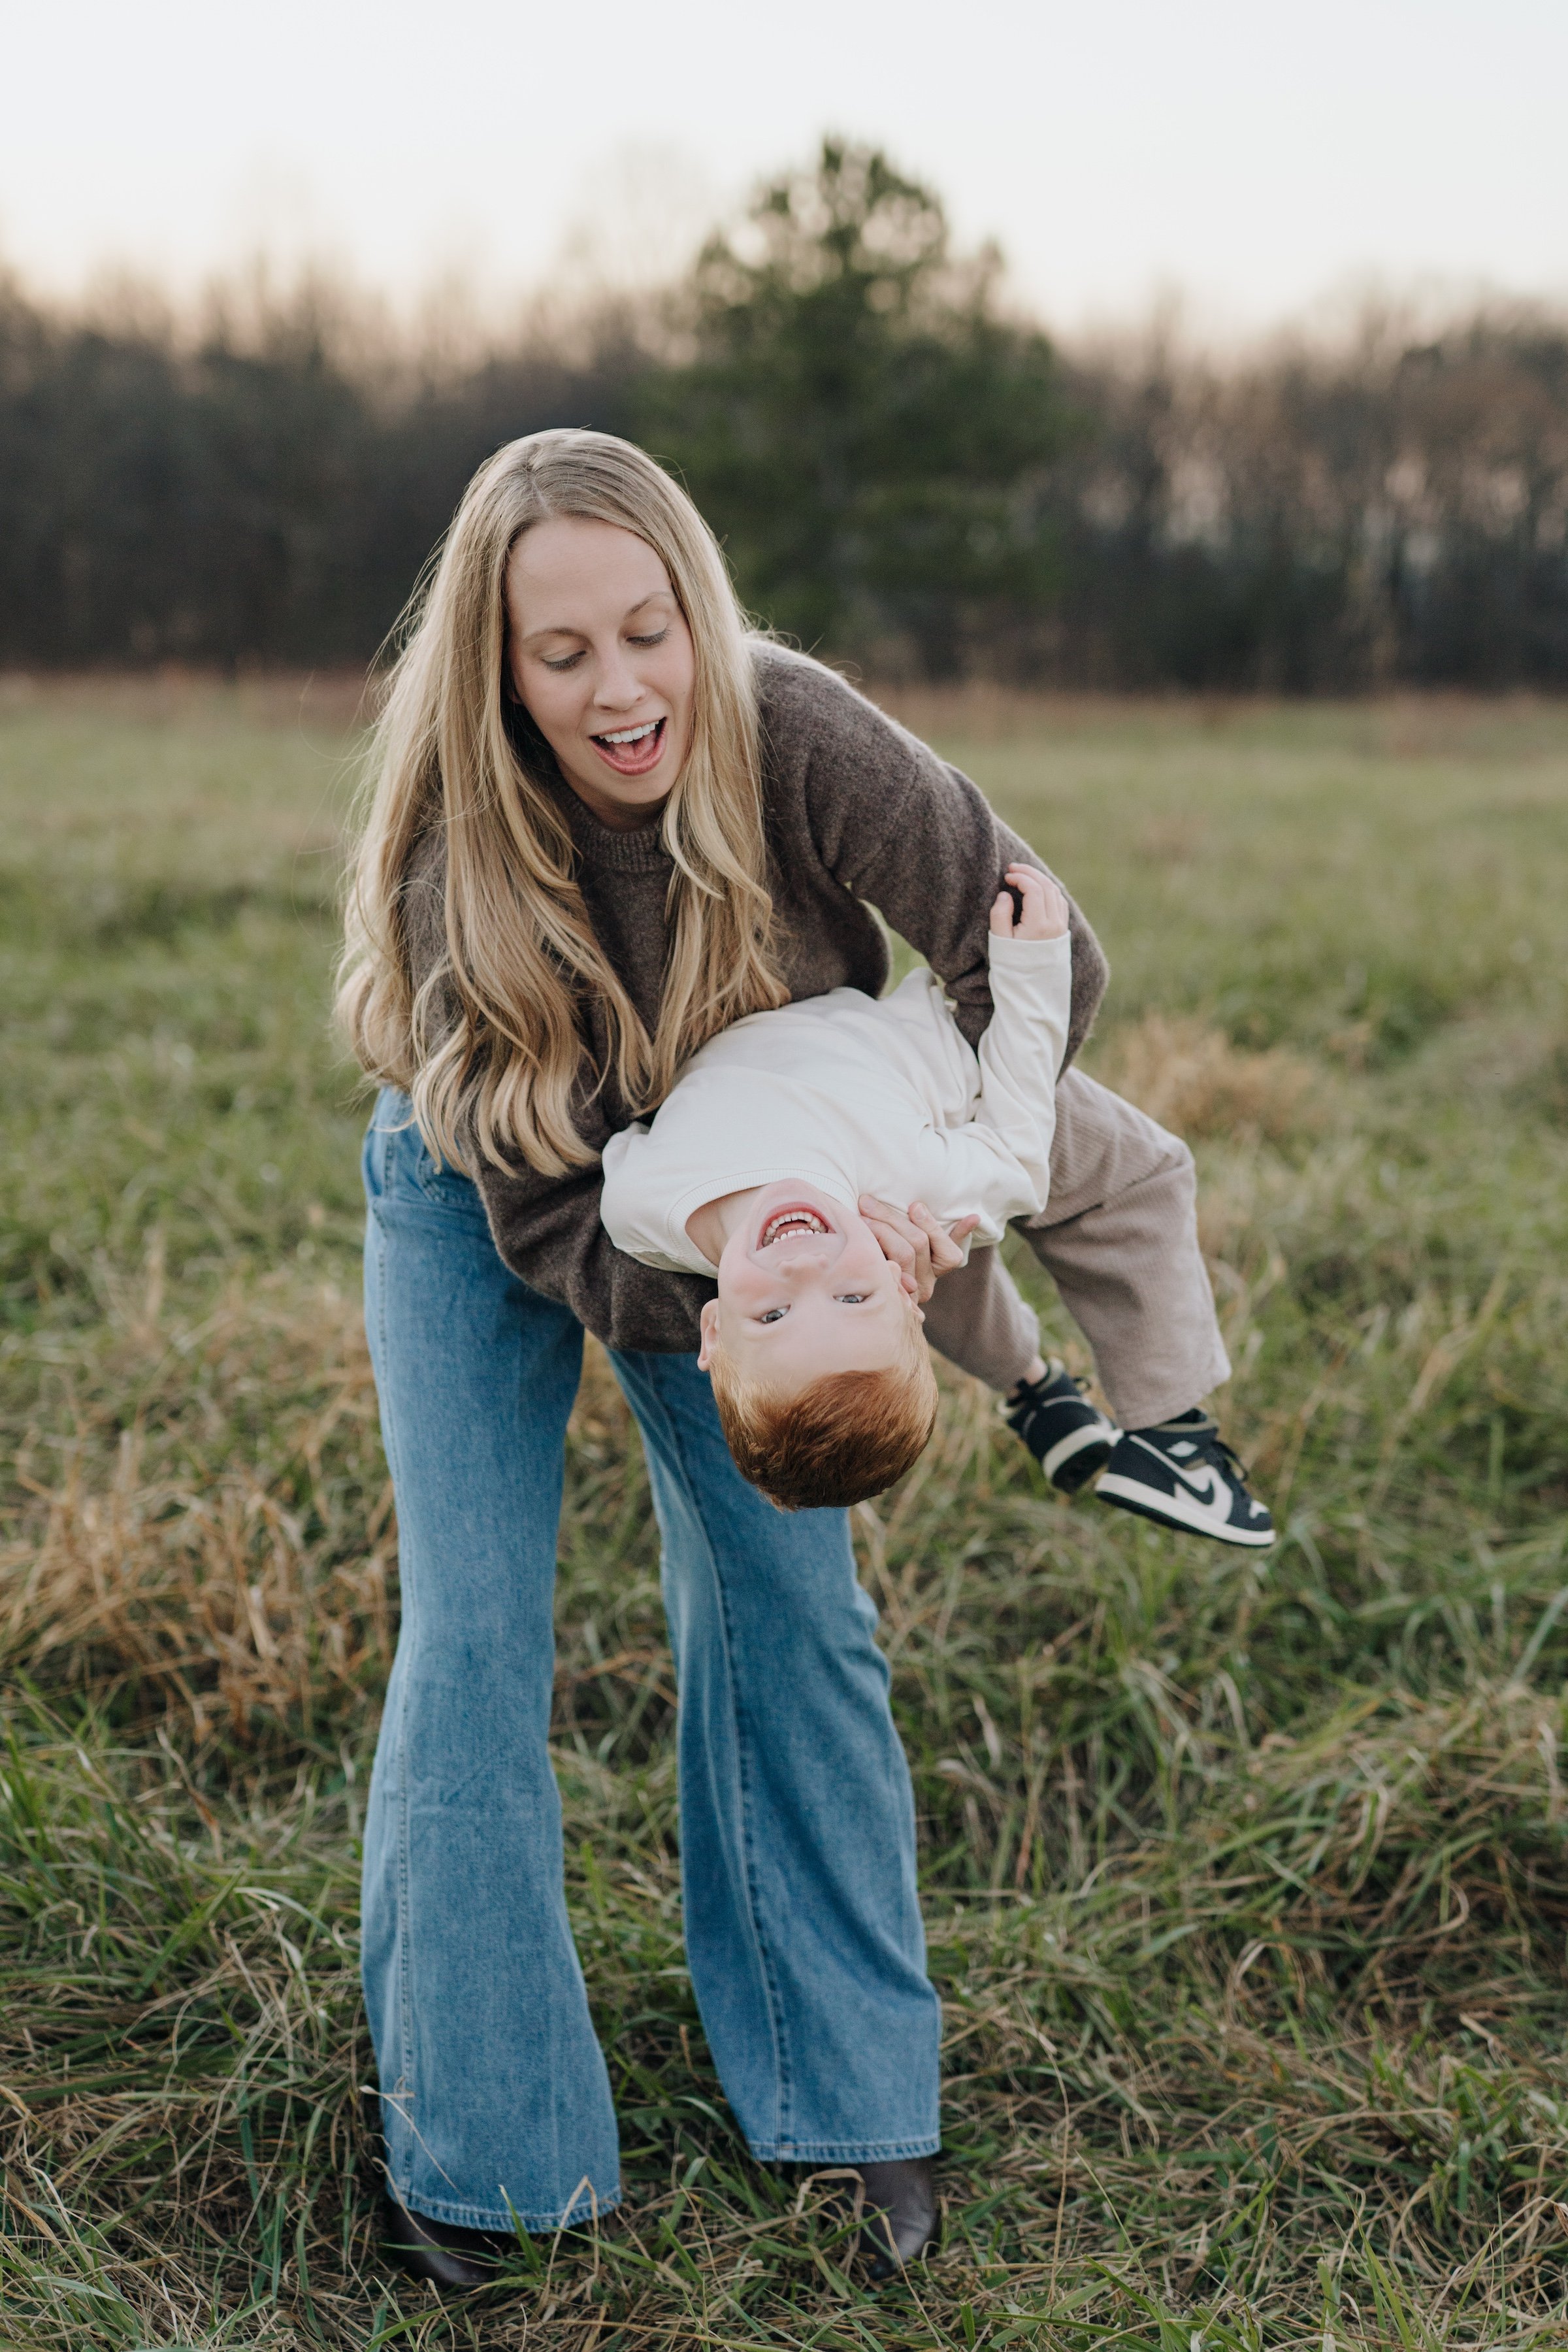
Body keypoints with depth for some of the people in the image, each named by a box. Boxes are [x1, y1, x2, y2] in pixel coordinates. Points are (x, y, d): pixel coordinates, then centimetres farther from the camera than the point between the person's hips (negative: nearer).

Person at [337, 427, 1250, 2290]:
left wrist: (879, 1194, -29)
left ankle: (849, 2099, 16)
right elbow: (549, 1233, -29)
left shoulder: (796, 738, -30)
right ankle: (469, 2140, 8)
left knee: (787, 1610, 0)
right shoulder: (453, 859, -32)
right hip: (482, 1212, -1)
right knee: (471, 1635, -7)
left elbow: (1040, 951, -24)